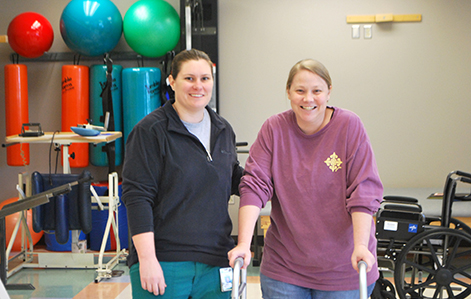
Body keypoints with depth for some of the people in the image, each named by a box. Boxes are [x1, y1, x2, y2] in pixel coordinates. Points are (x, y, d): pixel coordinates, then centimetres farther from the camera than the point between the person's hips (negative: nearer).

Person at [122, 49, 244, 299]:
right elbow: (137, 197, -11)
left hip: (214, 264, 5)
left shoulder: (223, 130, 12)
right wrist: (147, 258, -18)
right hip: (164, 264, -5)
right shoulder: (150, 130, -6)